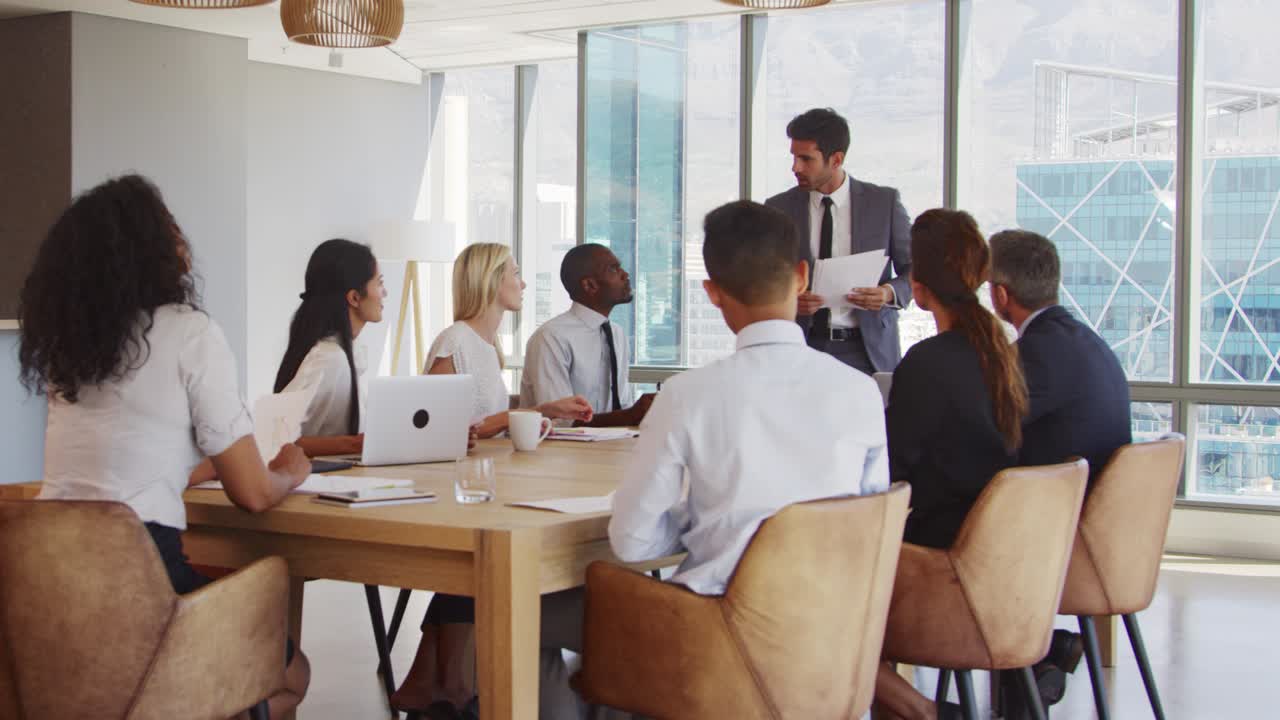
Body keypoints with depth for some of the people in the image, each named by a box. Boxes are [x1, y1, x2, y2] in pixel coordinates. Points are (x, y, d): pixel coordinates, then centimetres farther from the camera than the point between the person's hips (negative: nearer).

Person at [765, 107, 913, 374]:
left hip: (868, 350, 0)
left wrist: (890, 293, -14)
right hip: (800, 348, 1)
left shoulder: (885, 202, 2)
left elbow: (915, 269, 7)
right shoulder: (778, 209, 4)